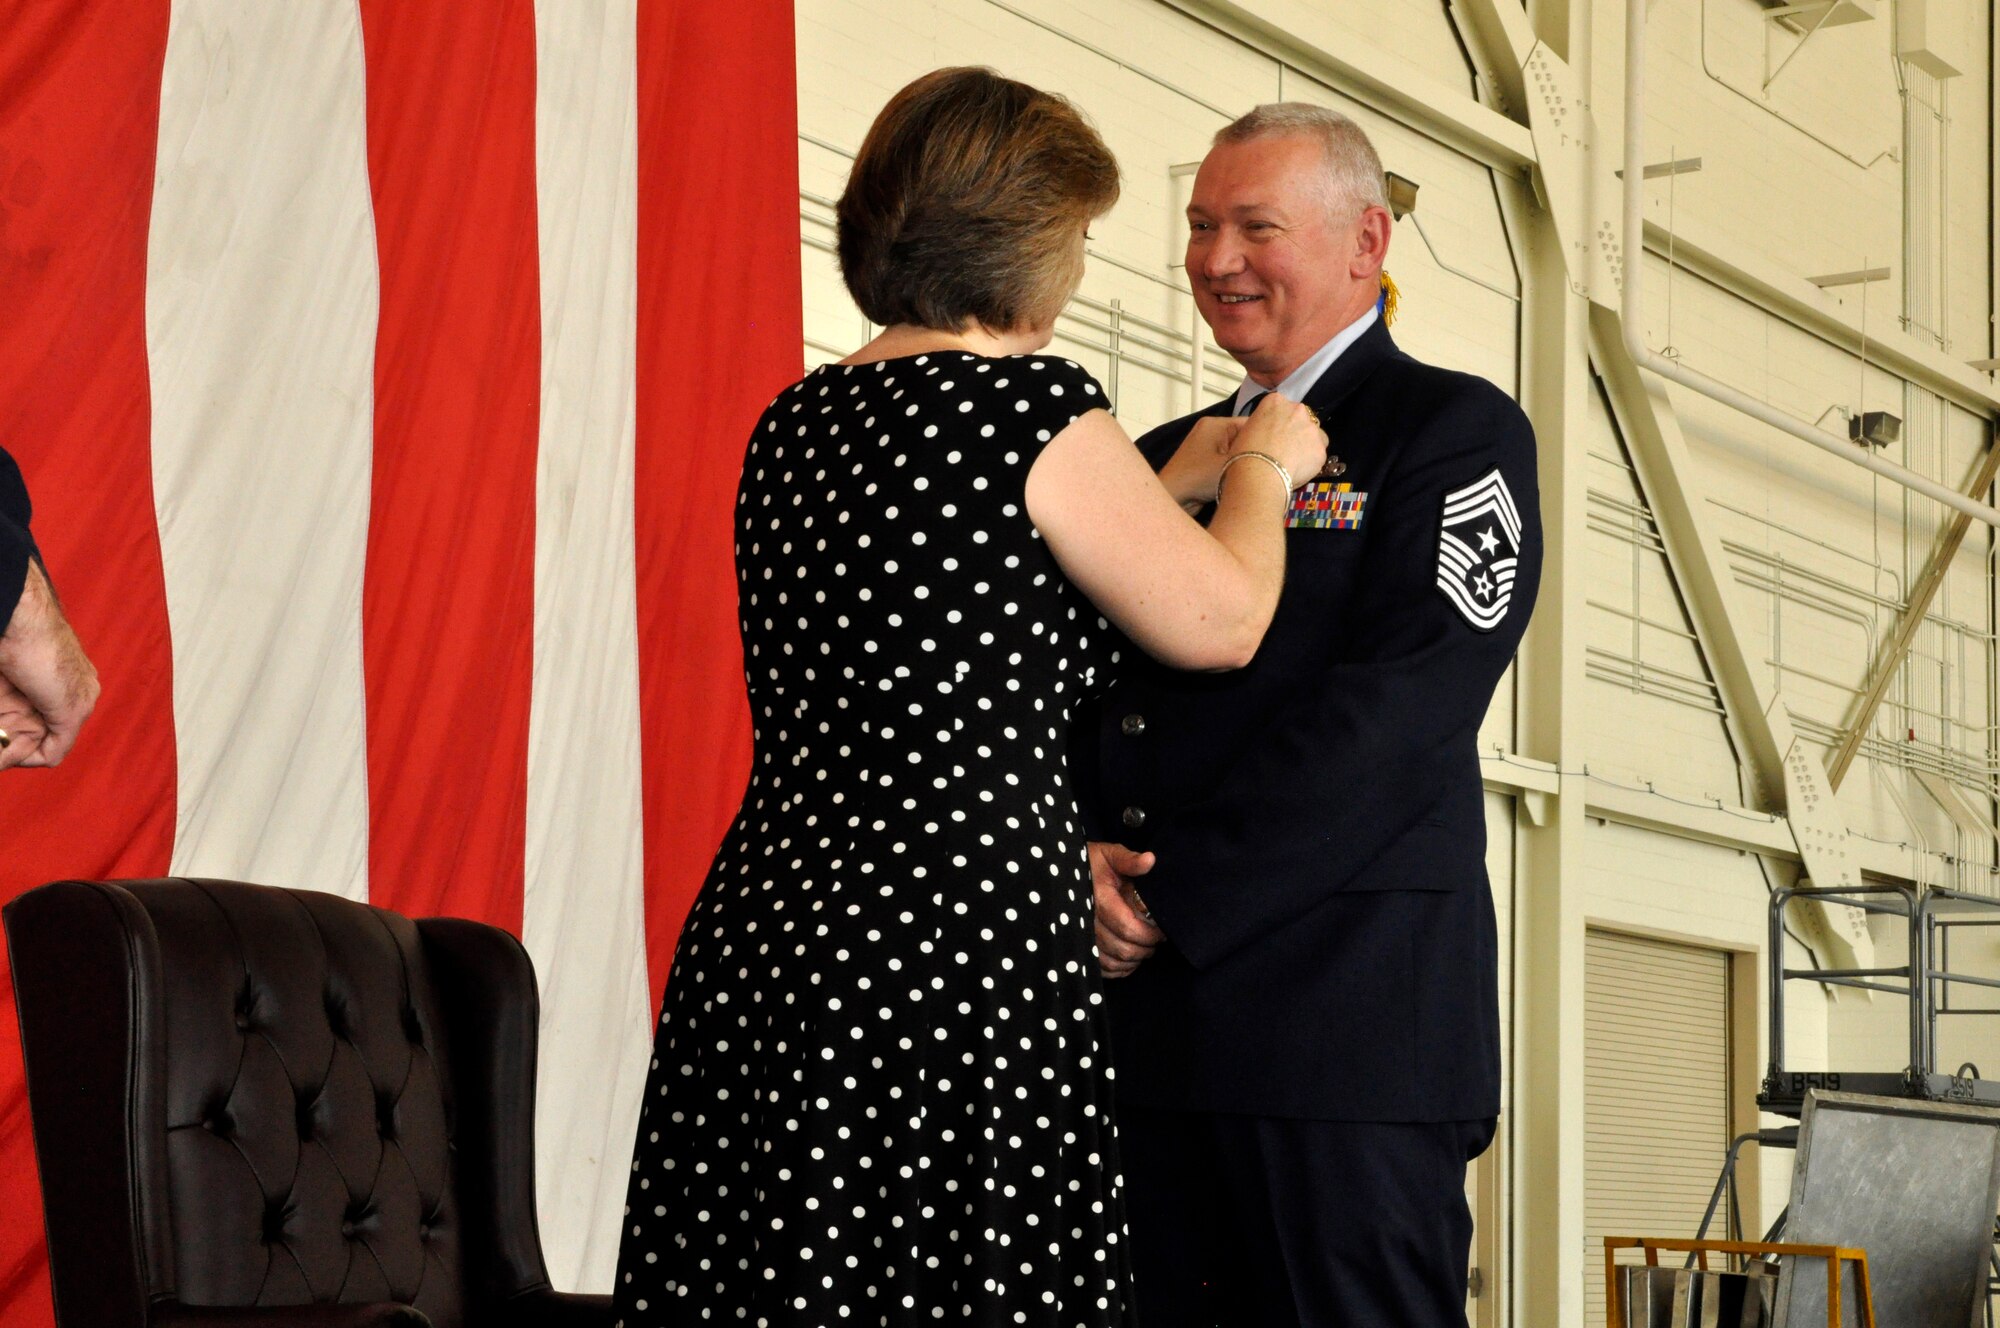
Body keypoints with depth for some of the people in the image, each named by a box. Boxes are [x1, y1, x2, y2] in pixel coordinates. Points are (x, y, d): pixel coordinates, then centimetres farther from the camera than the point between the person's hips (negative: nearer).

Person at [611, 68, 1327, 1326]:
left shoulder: (796, 424, 15)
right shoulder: (1031, 404, -8)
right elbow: (1220, 621, 1)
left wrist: (1169, 485, 34)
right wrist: (1265, 469, 21)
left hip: (759, 936, 8)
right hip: (963, 954, -8)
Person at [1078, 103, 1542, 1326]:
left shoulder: (1455, 431, 0)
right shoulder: (1164, 459, 22)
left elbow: (1397, 709, -12)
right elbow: (1078, 696, 17)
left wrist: (1173, 901, -15)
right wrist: (1084, 854, -6)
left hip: (1344, 1012, -6)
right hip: (1138, 1026, 6)